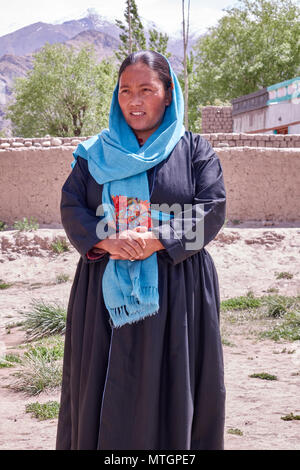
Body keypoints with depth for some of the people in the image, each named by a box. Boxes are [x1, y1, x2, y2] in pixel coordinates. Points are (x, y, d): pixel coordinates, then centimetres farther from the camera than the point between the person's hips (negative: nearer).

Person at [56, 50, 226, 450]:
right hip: (105, 291, 2)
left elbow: (212, 209, -5)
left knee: (167, 389, 1)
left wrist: (156, 242, -19)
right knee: (104, 393, 4)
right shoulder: (95, 153, 10)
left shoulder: (195, 150, 4)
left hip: (176, 290, -2)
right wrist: (107, 242, -17)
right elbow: (71, 207, 3)